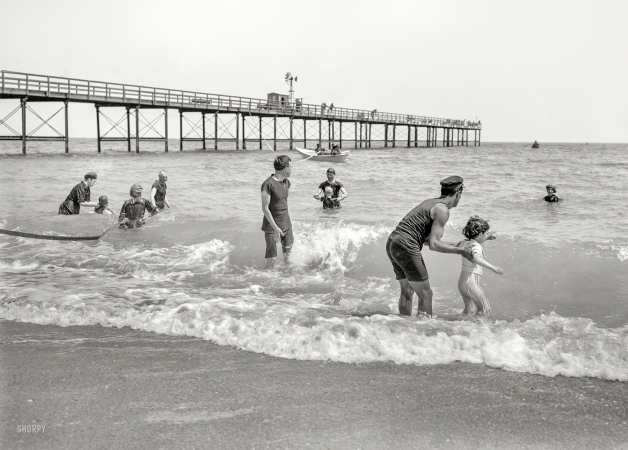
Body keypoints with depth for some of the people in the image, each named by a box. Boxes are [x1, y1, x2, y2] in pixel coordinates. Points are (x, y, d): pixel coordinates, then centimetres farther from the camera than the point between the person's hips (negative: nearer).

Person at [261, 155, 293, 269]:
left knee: (288, 253, 9)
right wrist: (275, 228, -22)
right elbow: (265, 208, -19)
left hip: (286, 224, 7)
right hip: (272, 225, -7)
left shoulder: (286, 182, 5)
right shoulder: (268, 184, -19)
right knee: (271, 258, -5)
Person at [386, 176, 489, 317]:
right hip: (406, 247, -9)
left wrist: (455, 245, 29)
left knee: (407, 291, 21)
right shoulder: (442, 210, -8)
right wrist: (460, 251, -6)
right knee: (425, 294, 2)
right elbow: (434, 245, -14)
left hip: (392, 243, 9)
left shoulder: (430, 202, 20)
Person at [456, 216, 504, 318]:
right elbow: (476, 259, -38)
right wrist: (493, 268, -47)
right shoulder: (476, 246, -18)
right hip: (471, 282, -9)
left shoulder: (464, 243, 8)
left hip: (462, 281, 9)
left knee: (470, 310, 22)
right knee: (485, 308, 1)